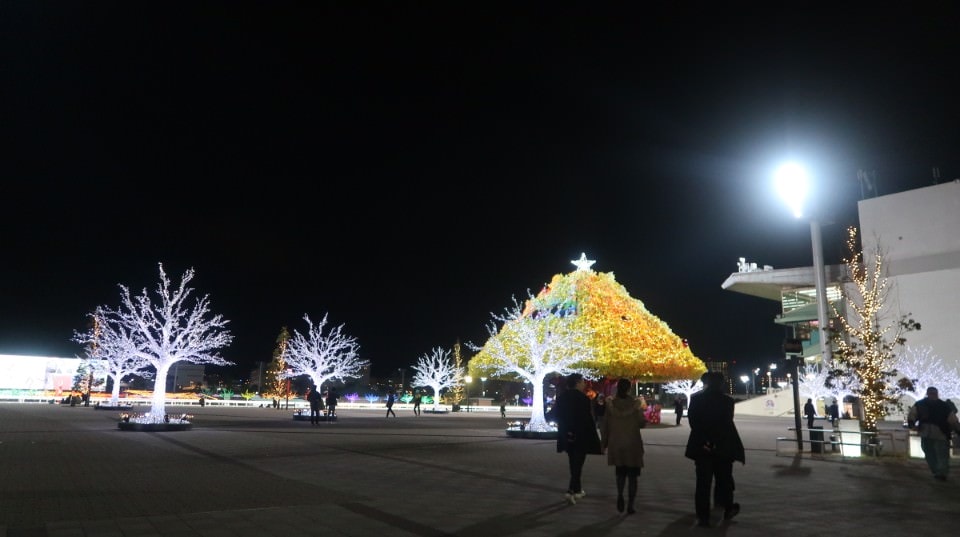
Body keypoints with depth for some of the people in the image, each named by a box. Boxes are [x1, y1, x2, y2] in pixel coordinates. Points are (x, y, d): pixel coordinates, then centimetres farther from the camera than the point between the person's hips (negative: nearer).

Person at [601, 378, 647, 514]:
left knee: (620, 472, 20)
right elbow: (642, 423, -4)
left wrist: (603, 442, 8)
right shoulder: (635, 404, -11)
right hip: (632, 444, -1)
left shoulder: (610, 404, -7)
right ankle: (630, 506, 8)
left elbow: (605, 425, -3)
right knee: (632, 475, 9)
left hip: (616, 444, 2)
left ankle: (620, 495, 0)